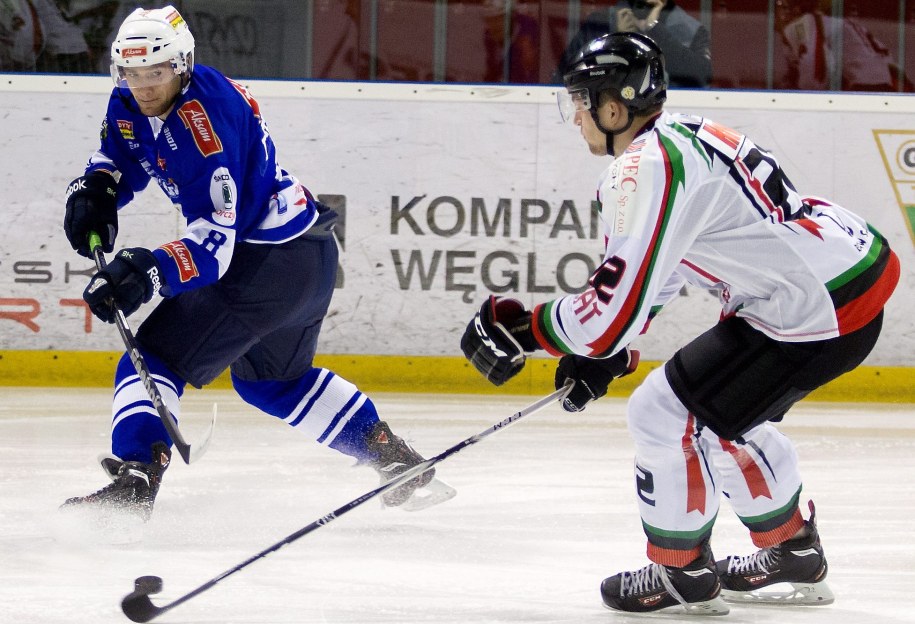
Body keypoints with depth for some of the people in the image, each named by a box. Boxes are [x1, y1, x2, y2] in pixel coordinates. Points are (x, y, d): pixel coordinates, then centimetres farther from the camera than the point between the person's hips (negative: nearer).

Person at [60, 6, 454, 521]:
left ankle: (134, 481, -28)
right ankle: (399, 462, 34)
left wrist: (151, 273, -46)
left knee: (157, 358, -14)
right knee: (272, 377, 30)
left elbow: (216, 243, -32)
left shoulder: (205, 119, -27)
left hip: (268, 263, -11)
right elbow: (120, 157, 21)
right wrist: (95, 191, -2)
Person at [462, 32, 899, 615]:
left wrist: (516, 326, -8)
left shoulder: (648, 170, -20)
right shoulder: (684, 135, 12)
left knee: (664, 413, -2)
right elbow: (654, 268, 26)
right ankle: (793, 556, 39)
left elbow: (613, 312, -22)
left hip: (823, 313, -10)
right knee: (721, 412, 28)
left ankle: (683, 575, 14)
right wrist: (604, 350, 22)